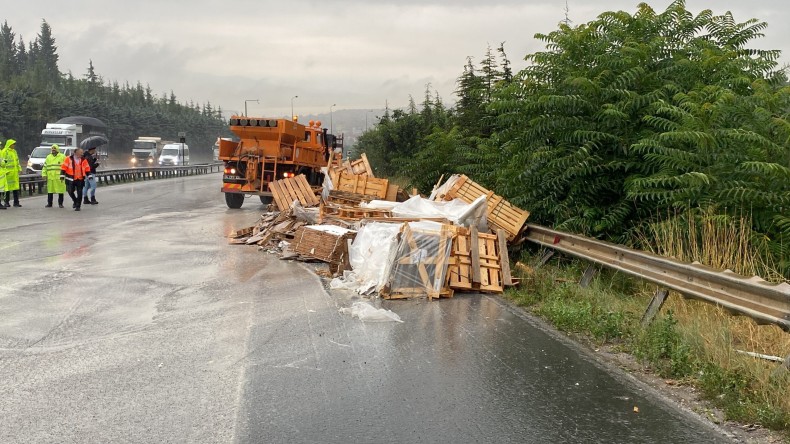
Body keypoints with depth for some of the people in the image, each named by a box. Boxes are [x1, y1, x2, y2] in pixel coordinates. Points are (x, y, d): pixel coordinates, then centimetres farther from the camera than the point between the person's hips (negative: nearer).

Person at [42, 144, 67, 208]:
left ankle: (60, 203, 9)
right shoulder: (48, 157, 17)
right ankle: (49, 203, 11)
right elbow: (45, 167, 19)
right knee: (50, 191, 4)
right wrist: (44, 174, 8)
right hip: (50, 177, 3)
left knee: (60, 190, 0)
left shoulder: (62, 156, 3)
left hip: (59, 177, -3)